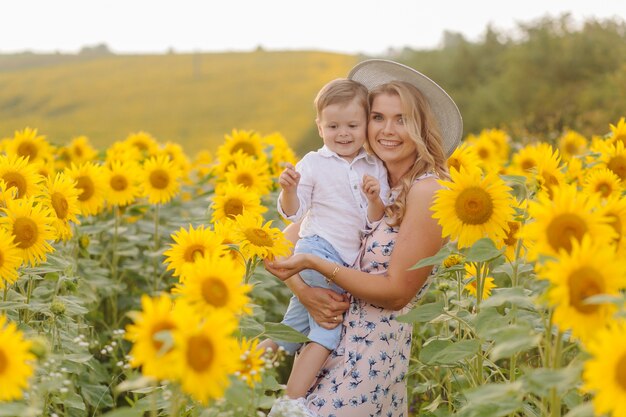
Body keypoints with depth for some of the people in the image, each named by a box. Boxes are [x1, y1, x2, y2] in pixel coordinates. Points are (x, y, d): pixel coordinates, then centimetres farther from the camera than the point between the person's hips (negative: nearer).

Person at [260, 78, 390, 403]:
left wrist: (375, 200, -17)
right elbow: (294, 212, -2)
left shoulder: (376, 169, 7)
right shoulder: (313, 163, -1)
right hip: (318, 253, -4)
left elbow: (378, 222, 3)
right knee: (326, 329, -7)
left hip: (349, 264, 4)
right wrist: (289, 190, -22)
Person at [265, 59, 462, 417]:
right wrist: (303, 290, -12)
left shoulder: (427, 190, -11)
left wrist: (315, 263, -19)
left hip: (372, 352, -6)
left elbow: (397, 293, -14)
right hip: (330, 337, 6)